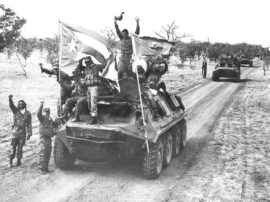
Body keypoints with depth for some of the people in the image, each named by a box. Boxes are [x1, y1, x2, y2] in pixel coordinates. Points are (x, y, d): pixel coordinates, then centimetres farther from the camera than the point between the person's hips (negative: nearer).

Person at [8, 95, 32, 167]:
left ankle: (18, 160, 20)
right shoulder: (15, 110, -1)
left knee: (20, 147, 7)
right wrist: (10, 99, -42)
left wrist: (29, 134, -1)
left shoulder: (28, 113, 2)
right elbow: (11, 105, -21)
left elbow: (29, 124, 3)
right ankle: (11, 161, 12)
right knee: (13, 147, 0)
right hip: (15, 131, -1)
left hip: (23, 132, 1)